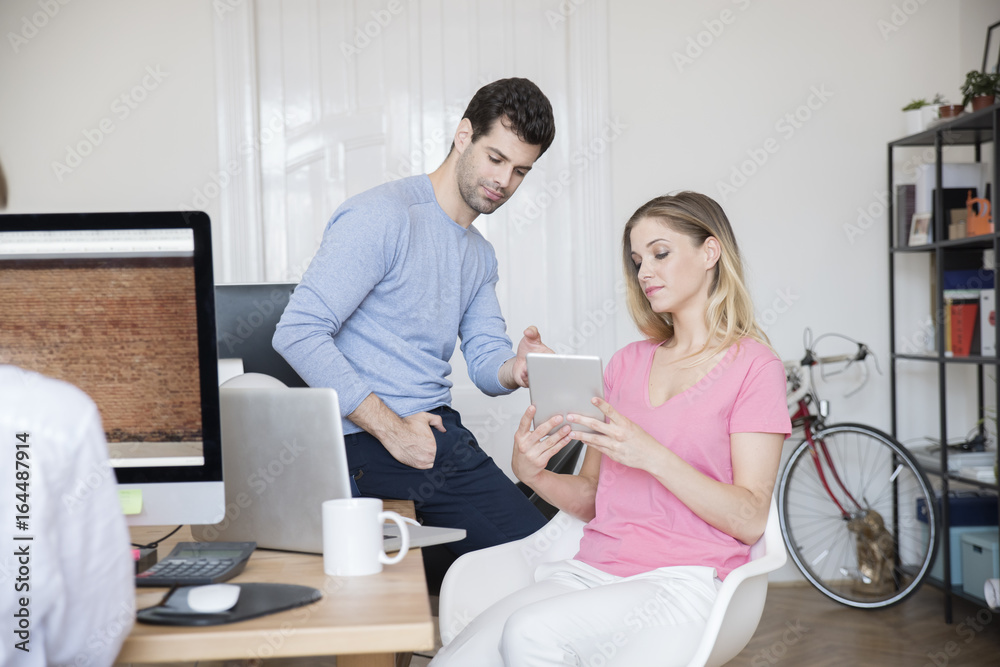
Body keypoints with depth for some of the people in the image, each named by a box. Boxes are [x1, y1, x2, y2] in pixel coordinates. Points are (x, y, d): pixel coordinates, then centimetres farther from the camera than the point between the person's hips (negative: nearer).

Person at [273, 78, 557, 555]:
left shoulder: (481, 255, 20)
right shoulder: (382, 216, -11)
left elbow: (485, 360, 16)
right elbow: (298, 333, -19)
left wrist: (516, 369, -11)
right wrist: (391, 429, -20)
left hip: (440, 431, 8)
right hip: (367, 442, -8)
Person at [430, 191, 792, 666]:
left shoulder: (753, 366, 1)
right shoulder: (627, 363, 19)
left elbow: (750, 518, -8)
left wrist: (651, 456, -19)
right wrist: (533, 474, -3)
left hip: (680, 584, -4)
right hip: (591, 570, 5)